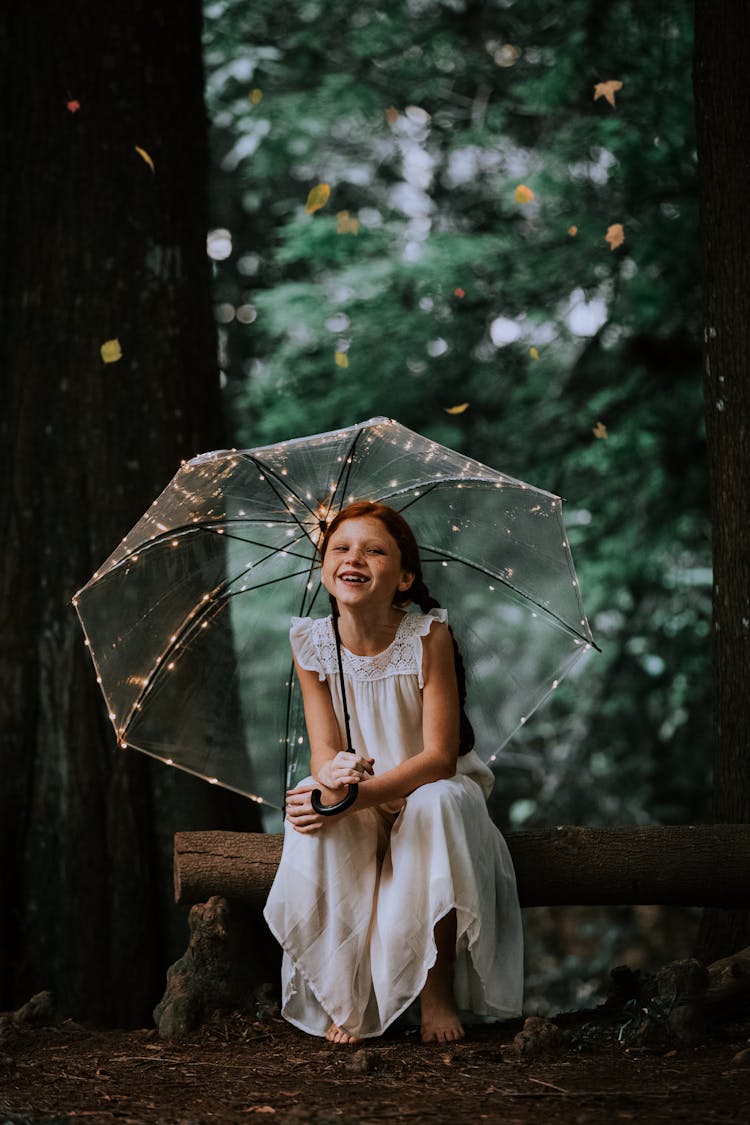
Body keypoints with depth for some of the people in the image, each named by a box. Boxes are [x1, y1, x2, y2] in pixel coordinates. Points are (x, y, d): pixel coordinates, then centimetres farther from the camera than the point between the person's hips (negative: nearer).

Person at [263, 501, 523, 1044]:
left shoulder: (428, 634, -17)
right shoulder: (313, 643, -7)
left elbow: (439, 757, -20)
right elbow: (325, 750, -10)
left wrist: (357, 794, -34)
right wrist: (332, 776, -37)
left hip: (428, 791, -2)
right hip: (356, 799, 2)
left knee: (437, 803, -37)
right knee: (314, 821, -32)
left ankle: (437, 990, -21)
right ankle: (343, 998, -18)